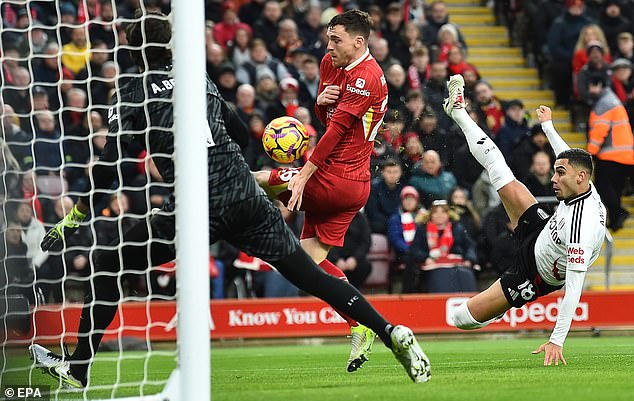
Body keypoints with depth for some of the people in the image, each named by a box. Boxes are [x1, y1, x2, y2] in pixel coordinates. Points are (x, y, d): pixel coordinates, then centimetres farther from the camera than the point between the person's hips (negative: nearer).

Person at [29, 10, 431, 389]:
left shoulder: (133, 94, 6)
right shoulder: (202, 81, 19)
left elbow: (110, 165, -3)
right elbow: (241, 134, 28)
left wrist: (73, 220, 2)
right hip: (247, 197, 4)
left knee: (109, 265, 11)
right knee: (310, 274, 10)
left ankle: (78, 368, 10)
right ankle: (392, 333, 1)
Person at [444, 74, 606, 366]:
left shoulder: (581, 227, -40)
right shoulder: (584, 187, -16)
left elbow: (575, 287, -41)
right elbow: (568, 157, 8)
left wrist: (557, 340, -43)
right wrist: (547, 125, 24)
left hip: (535, 274, -8)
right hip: (540, 233, 8)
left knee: (463, 319, -12)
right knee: (496, 166, 9)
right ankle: (458, 112, 25)